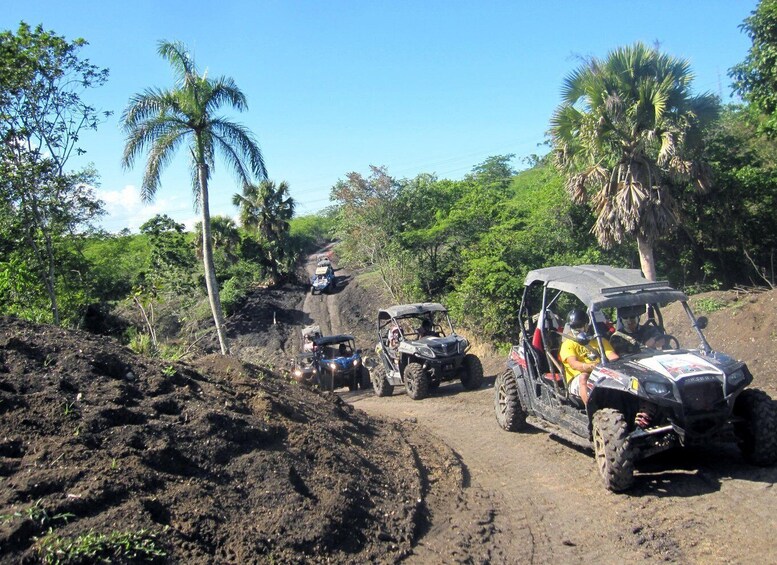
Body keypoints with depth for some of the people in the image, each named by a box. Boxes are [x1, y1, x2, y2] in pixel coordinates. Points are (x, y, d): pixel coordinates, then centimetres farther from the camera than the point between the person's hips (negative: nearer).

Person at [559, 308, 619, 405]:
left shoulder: (600, 341, 24)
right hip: (577, 382, -3)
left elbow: (614, 358, 8)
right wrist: (591, 366, -30)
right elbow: (573, 364, -9)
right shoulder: (568, 344, 10)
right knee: (584, 377, -36)